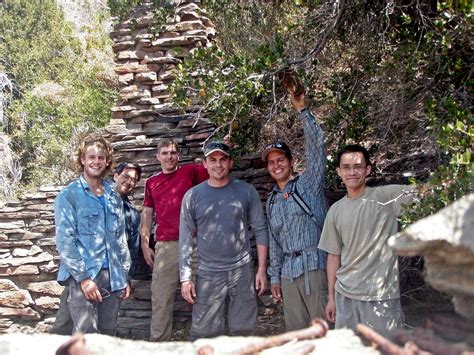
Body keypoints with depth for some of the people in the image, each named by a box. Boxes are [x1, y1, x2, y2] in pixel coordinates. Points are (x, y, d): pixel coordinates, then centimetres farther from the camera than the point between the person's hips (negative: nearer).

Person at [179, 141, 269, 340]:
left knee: (243, 331, 8)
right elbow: (186, 239, 1)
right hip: (208, 274, 0)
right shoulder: (193, 196, 2)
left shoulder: (247, 192, 2)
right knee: (204, 334, 0)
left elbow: (260, 230, 4)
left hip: (242, 271, 1)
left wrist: (262, 269, -1)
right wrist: (185, 278, -3)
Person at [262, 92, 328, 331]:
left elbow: (316, 146, -10)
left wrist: (301, 110, -14)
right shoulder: (272, 201, 17)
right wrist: (274, 276, 15)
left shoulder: (308, 184, 1)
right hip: (288, 271, 6)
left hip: (314, 265, -6)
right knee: (295, 329, 9)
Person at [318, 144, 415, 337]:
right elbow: (334, 255, 11)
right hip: (345, 295, 4)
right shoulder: (335, 211, 6)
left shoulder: (385, 196, -5)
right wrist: (331, 297, 11)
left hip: (381, 295, -4)